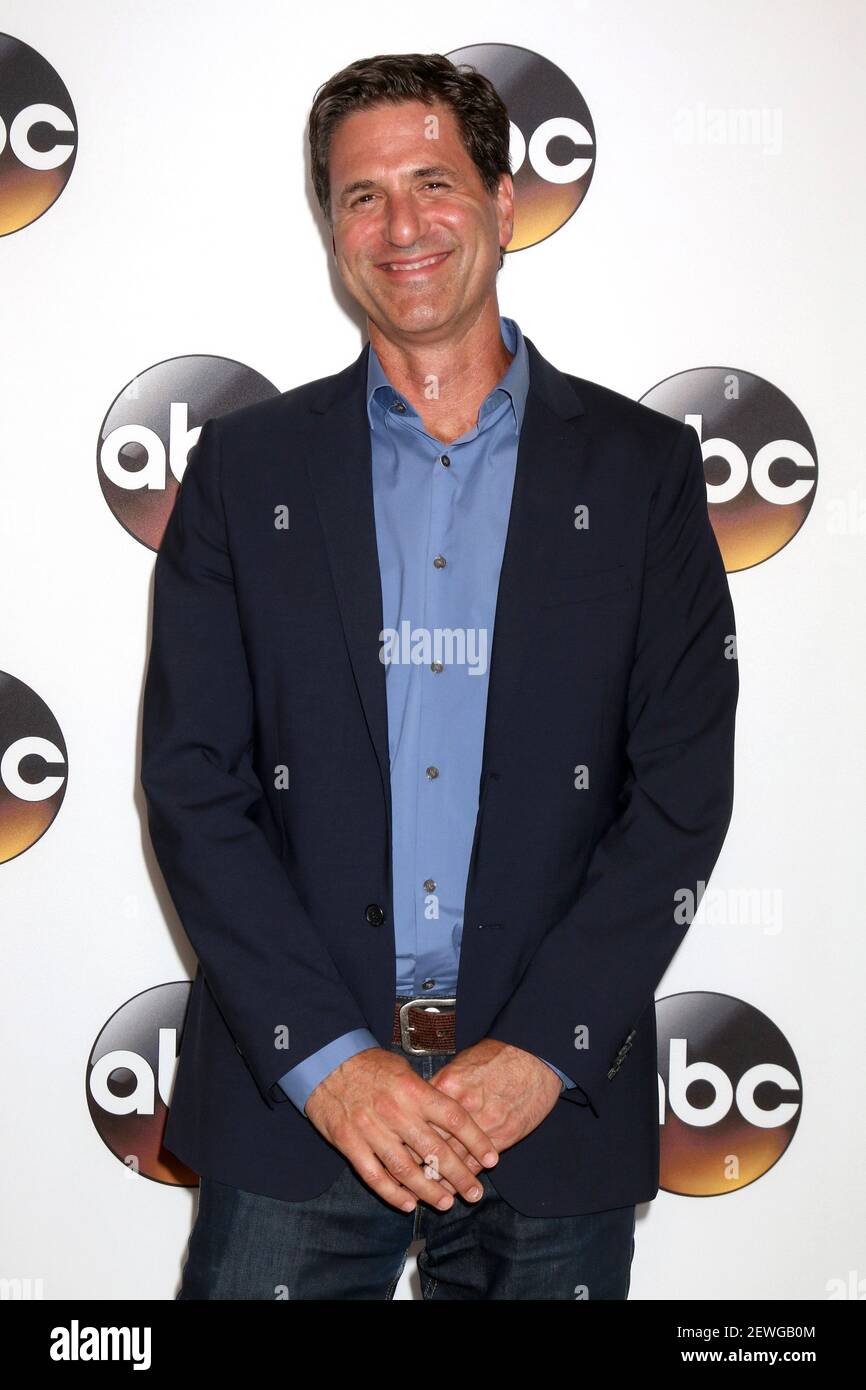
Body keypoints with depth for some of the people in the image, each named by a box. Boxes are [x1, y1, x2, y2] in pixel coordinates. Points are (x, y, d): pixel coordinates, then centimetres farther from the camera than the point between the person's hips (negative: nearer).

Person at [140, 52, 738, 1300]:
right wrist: (327, 1056, -11)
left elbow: (683, 791, -2)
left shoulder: (642, 467, 3)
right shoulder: (245, 468, 5)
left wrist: (539, 1052, -11)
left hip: (554, 1098, 0)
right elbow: (191, 784, -1)